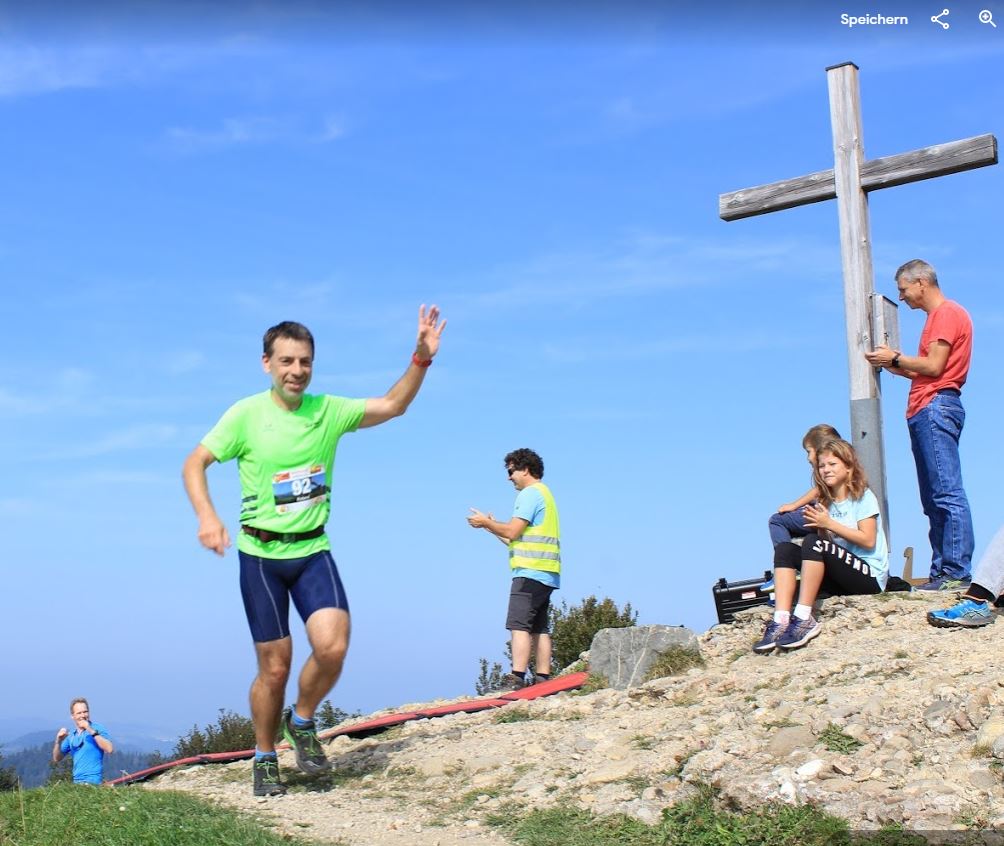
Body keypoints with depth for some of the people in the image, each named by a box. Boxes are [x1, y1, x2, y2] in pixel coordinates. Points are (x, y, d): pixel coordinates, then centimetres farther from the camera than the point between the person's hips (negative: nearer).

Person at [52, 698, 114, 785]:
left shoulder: (97, 728, -3)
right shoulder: (71, 736, 15)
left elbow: (109, 749, -17)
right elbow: (56, 759, 17)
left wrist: (92, 731, -20)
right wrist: (58, 741, -1)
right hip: (76, 782, 5)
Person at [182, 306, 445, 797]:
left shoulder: (328, 411, 0)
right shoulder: (247, 415, -9)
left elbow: (393, 406, 0)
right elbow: (194, 464, -6)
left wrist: (422, 357, -14)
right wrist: (207, 516, -22)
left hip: (313, 551, 2)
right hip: (260, 555, -2)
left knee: (332, 646, -17)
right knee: (275, 666, 3)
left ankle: (301, 722, 13)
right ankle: (265, 760, 26)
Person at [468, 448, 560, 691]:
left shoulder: (530, 493, -5)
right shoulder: (545, 493, 26)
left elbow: (513, 531, -13)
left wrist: (486, 522, 2)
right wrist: (491, 525, 23)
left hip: (530, 572, -10)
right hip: (547, 574, 10)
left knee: (519, 625, -14)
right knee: (539, 628, 7)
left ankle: (516, 679, -21)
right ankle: (543, 680, 5)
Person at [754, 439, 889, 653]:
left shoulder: (864, 498, -2)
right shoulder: (825, 502, 15)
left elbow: (868, 541, -12)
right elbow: (826, 541, 8)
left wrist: (829, 524, -15)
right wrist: (819, 526, -12)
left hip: (870, 577, -6)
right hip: (840, 582, 6)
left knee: (814, 542, -28)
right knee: (785, 549, -12)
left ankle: (804, 619, -33)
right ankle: (780, 621, -30)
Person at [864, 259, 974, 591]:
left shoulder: (948, 313, -5)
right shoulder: (937, 316, 26)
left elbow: (934, 367, -14)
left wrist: (896, 357, -2)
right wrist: (896, 367, 15)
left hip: (937, 407, -11)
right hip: (925, 412, 11)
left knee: (947, 493, -14)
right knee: (933, 499, 6)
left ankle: (957, 573, -17)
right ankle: (941, 572, 5)